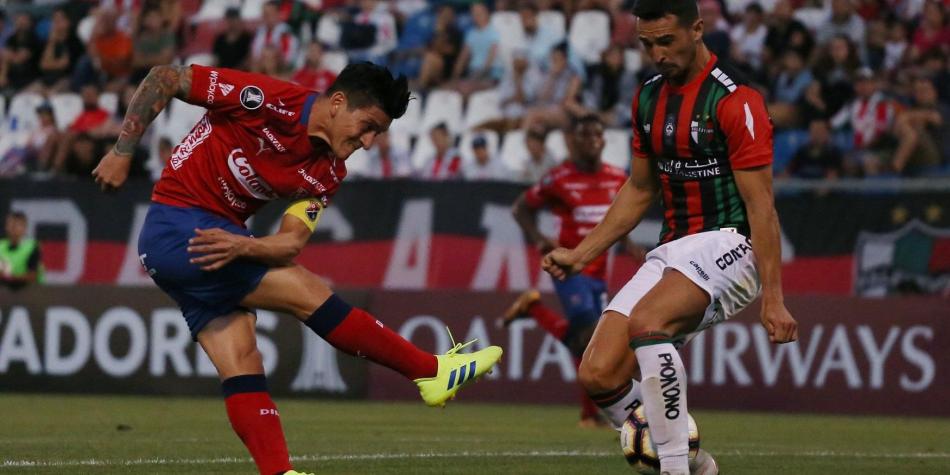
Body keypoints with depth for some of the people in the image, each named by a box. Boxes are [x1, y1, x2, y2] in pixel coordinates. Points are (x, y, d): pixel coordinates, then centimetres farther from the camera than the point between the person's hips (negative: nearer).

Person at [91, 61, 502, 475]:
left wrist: (242, 246, -28)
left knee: (243, 368, -2)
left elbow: (292, 243, -7)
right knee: (308, 293, -10)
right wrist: (121, 153, -16)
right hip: (178, 227, -8)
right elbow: (163, 79, -14)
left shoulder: (327, 173, 3)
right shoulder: (268, 100, -18)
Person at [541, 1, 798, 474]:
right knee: (597, 374, -8)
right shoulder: (648, 97, 11)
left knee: (646, 321, -35)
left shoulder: (734, 100, -12)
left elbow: (760, 205, -14)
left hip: (728, 243, -8)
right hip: (671, 249, 8)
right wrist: (581, 253, 16)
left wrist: (773, 297, -18)